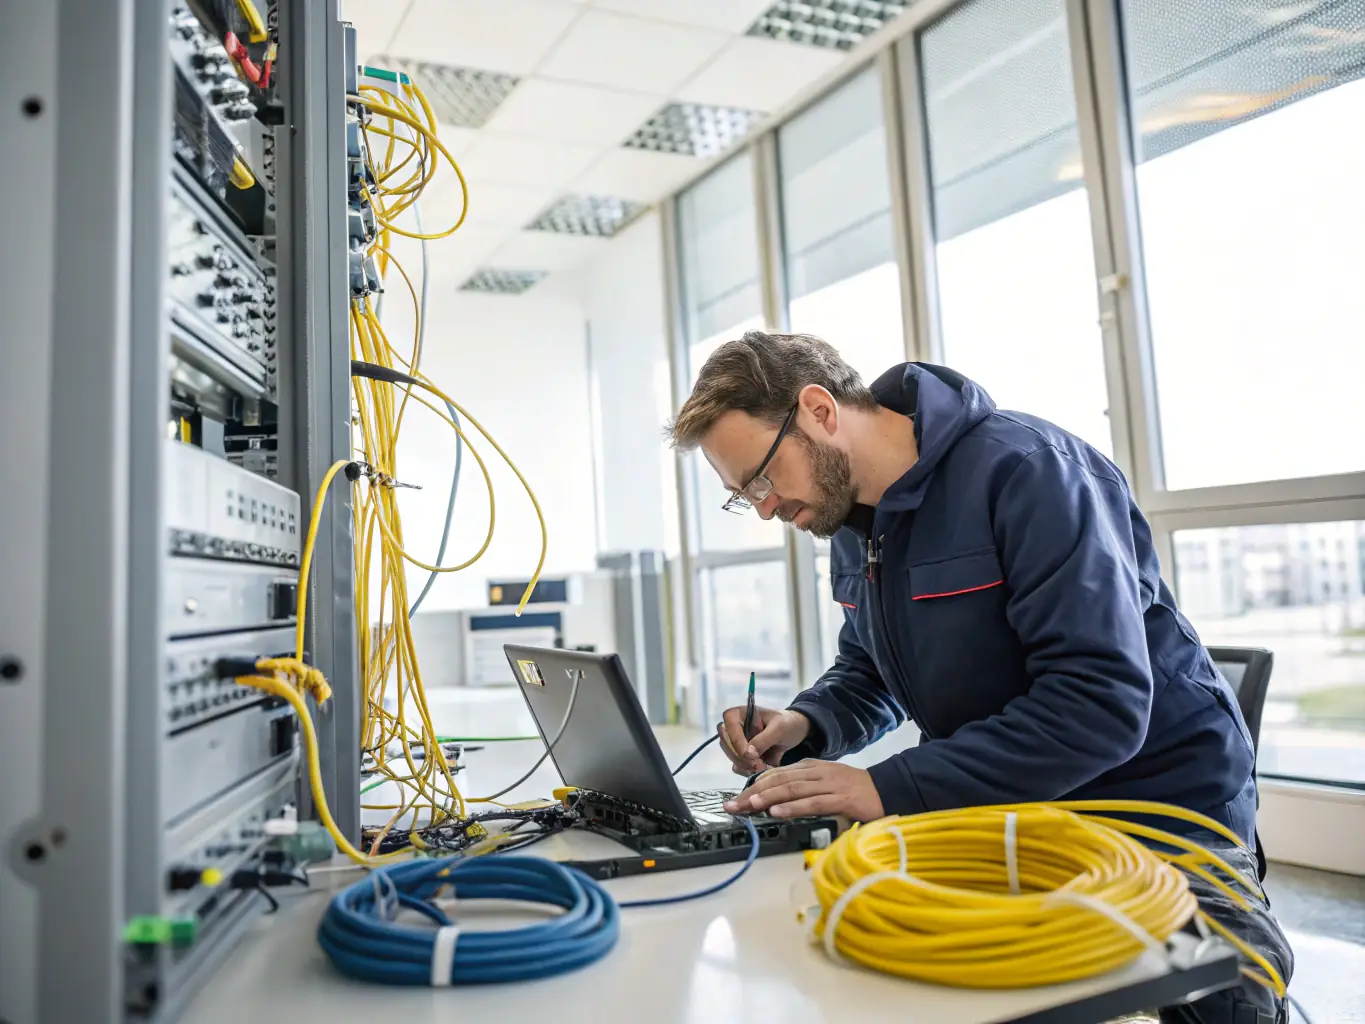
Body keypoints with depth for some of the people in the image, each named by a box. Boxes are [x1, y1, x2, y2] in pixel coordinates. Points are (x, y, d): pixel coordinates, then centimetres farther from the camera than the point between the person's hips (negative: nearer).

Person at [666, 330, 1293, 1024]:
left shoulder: (1027, 468, -21)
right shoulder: (853, 522, 5)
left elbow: (1101, 703, -28)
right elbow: (869, 675, 16)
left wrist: (890, 788, -30)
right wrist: (804, 726, -6)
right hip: (1001, 820, 6)